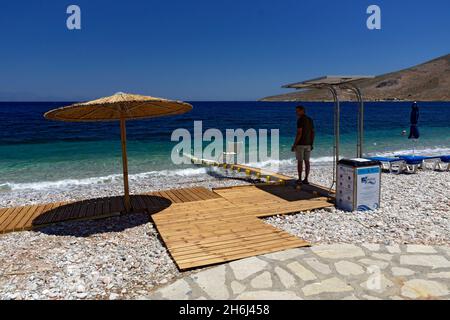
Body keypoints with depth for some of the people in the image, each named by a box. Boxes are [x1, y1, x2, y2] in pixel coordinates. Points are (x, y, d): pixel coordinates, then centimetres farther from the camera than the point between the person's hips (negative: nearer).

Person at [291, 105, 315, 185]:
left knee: (300, 161, -2)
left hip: (300, 144, -7)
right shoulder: (310, 120, 10)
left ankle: (300, 180, 2)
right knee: (307, 162, 7)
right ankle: (306, 179, 10)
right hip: (308, 144, 7)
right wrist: (312, 144, 16)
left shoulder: (300, 120, -14)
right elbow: (313, 133, 10)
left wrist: (294, 145, -16)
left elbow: (299, 133, -20)